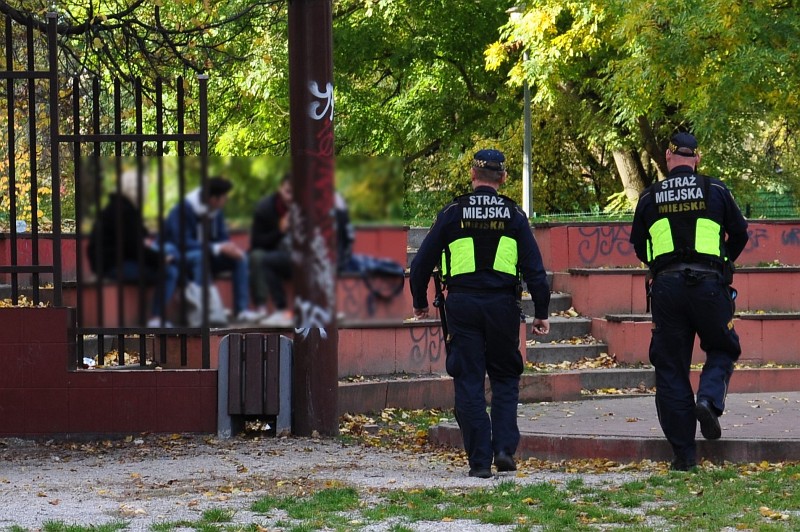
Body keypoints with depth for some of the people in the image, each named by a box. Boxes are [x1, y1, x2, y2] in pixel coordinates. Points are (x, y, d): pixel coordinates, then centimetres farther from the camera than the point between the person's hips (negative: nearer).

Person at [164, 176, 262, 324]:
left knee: (241, 257, -9)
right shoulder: (184, 210, -24)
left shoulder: (216, 212, 0)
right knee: (199, 256, -39)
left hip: (204, 256, 8)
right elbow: (182, 243, -32)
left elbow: (223, 238, 6)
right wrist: (218, 248, -33)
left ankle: (242, 310, -14)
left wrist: (231, 247, -20)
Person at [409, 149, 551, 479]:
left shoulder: (453, 213, 2)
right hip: (502, 304, 1)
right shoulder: (514, 216, 4)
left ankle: (479, 460, 0)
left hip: (462, 305, -1)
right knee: (505, 378, 14)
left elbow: (422, 262, 5)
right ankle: (504, 448, 0)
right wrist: (541, 312, 7)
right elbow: (534, 268, 0)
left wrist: (419, 302, 20)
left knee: (469, 382, 3)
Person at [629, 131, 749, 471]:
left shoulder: (650, 197, 7)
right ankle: (709, 399, -15)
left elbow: (639, 246, 14)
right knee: (722, 350, 17)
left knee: (670, 367, 5)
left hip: (666, 286, 1)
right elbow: (739, 233, 12)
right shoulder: (715, 191, 4)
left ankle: (683, 452, 3)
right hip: (709, 285, -1)